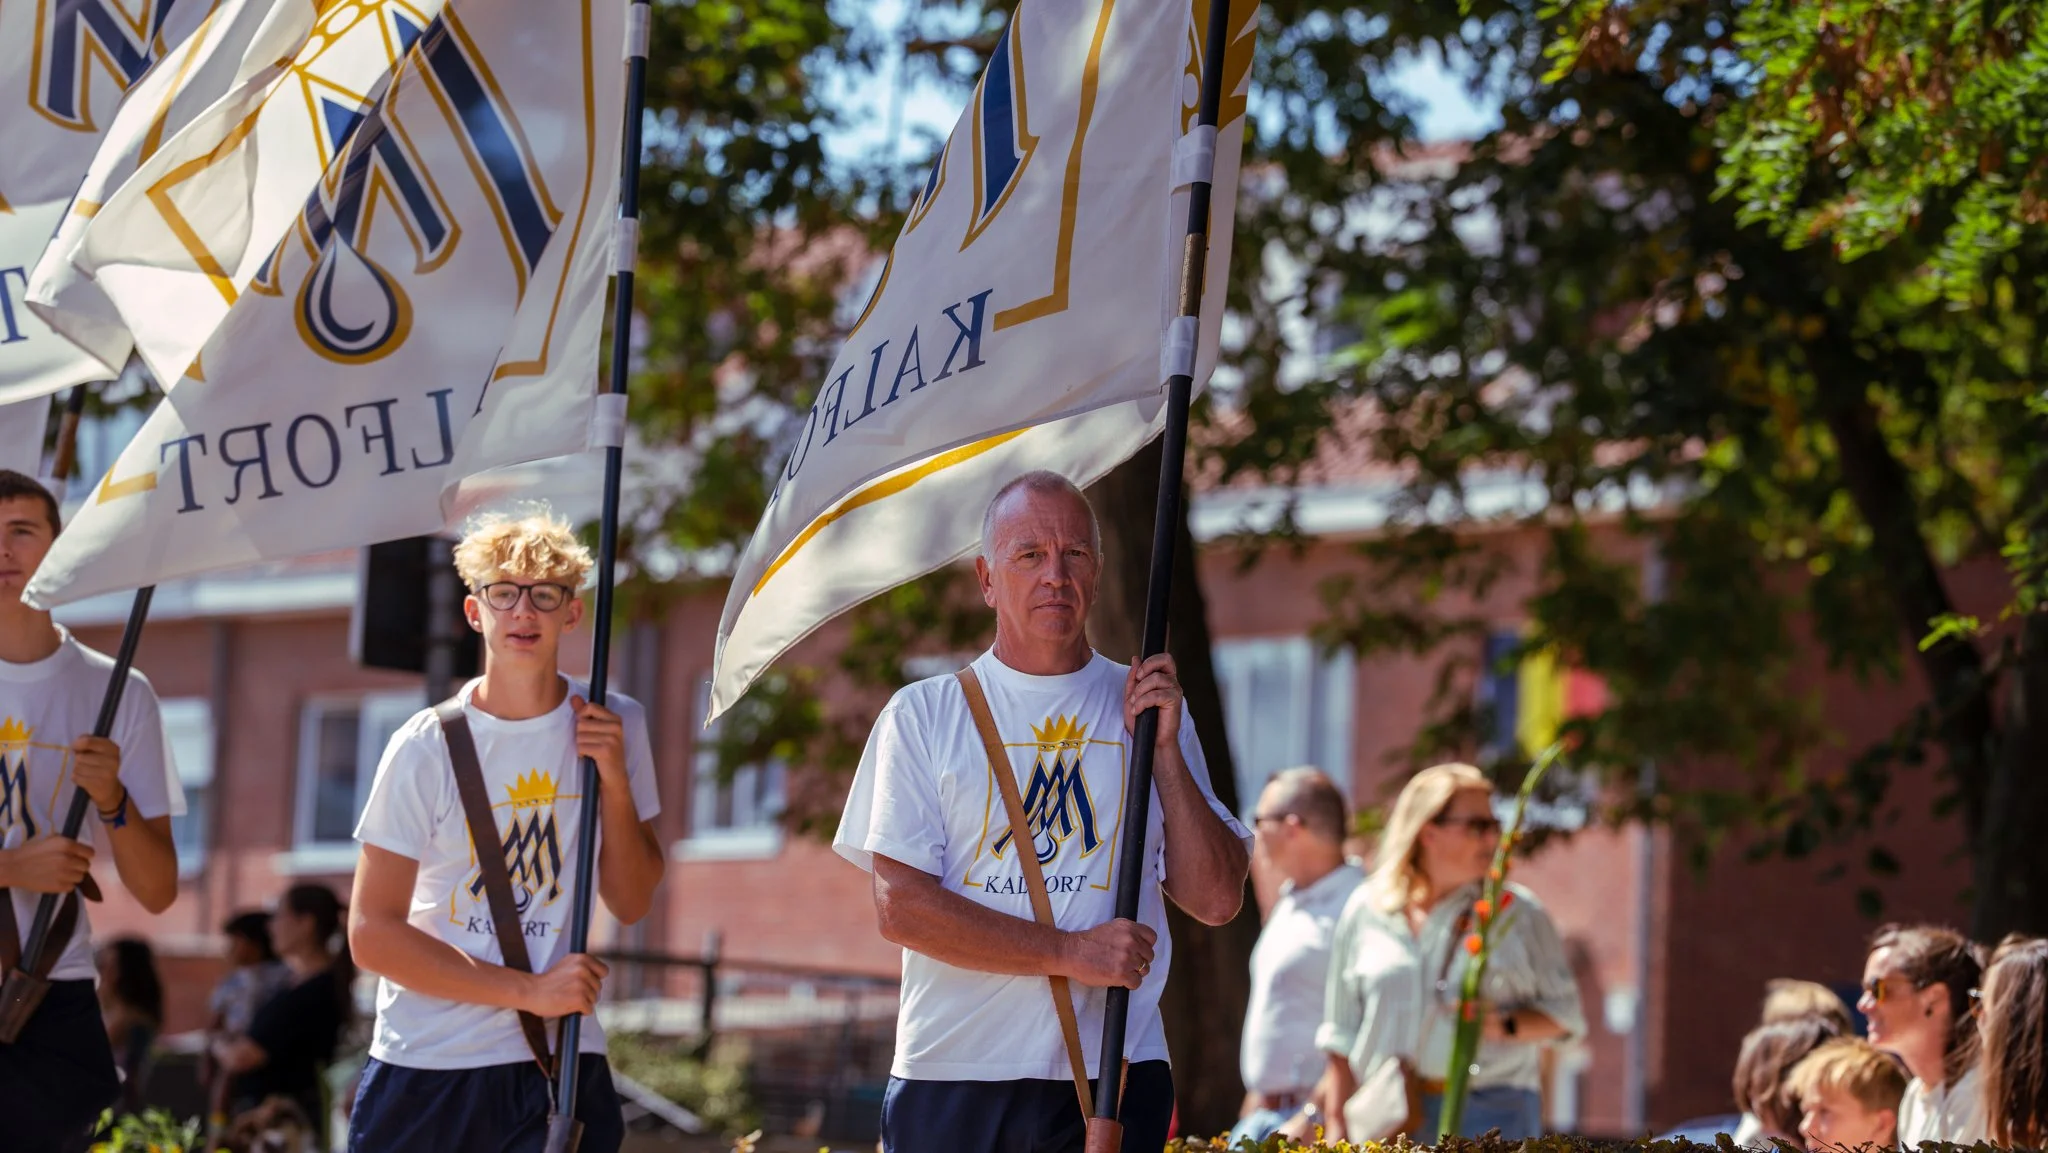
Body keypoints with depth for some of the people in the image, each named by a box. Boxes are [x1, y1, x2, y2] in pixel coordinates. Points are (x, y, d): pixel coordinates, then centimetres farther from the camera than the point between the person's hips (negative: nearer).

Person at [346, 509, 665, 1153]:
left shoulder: (615, 729, 4)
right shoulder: (426, 748, -6)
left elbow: (631, 903, 7)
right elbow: (372, 934, -8)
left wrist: (616, 782, -7)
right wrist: (529, 991, -13)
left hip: (562, 1064, 2)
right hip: (425, 1066, -2)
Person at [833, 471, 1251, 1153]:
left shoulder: (1144, 709, 11)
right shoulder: (923, 715, 5)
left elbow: (1215, 902, 5)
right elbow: (900, 906, -5)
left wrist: (1165, 750, -4)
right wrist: (1070, 952, -11)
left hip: (1113, 1076, 1)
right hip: (950, 1078, -1)